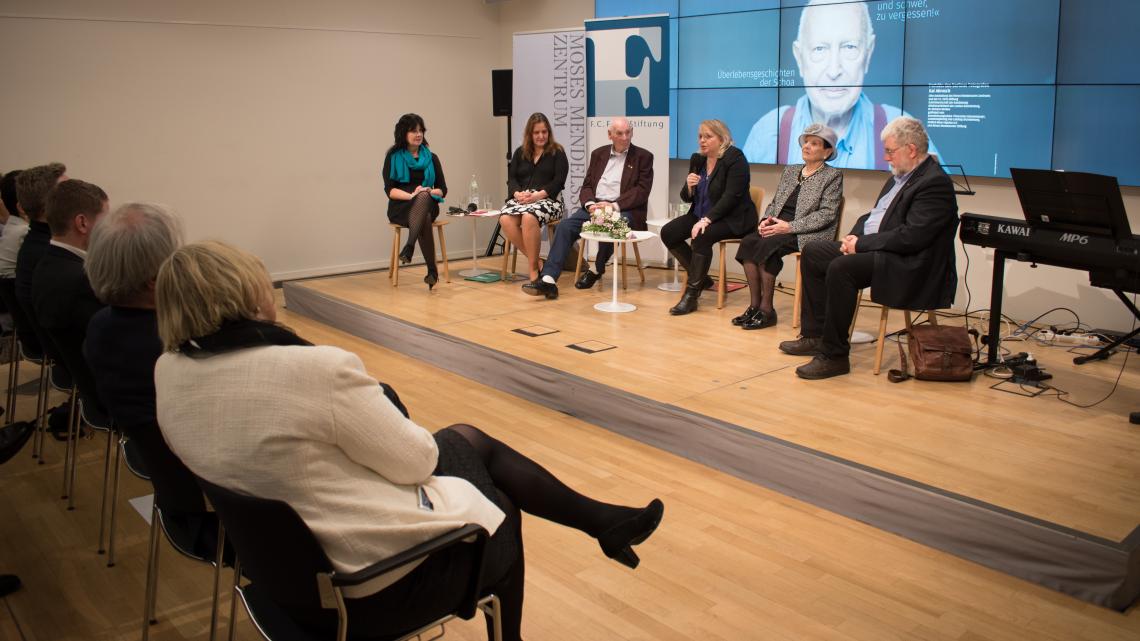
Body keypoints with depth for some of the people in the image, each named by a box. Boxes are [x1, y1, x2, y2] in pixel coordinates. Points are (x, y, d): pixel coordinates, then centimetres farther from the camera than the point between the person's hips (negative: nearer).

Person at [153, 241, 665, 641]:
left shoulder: (169, 373, -5)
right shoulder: (315, 368, -30)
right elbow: (415, 461, -16)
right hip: (375, 581, -7)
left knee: (468, 439, 20)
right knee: (498, 508, 23)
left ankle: (601, 519, 33)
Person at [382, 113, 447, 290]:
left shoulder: (431, 158, 15)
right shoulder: (393, 157, 7)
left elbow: (442, 189, 11)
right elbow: (389, 190, -3)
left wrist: (429, 192, -11)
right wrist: (411, 195, -21)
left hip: (427, 205, 2)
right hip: (401, 207, -2)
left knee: (424, 196, -38)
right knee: (424, 220, -37)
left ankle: (409, 246, -51)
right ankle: (432, 271, -41)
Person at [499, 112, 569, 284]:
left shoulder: (557, 153, 8)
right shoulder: (520, 153, 20)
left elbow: (559, 180, -3)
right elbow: (511, 178, 12)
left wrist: (538, 195, -17)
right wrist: (517, 193, -10)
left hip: (548, 199, -4)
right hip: (521, 198, 4)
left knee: (529, 217, -38)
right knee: (505, 219, -30)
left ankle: (533, 268, -28)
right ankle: (533, 259, -18)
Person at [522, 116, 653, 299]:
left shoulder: (643, 157, 4)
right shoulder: (598, 154, 17)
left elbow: (642, 190, -5)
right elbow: (586, 186, 14)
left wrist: (614, 205, -18)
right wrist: (590, 204, -9)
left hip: (624, 209, -4)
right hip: (595, 206, 4)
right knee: (565, 227, -22)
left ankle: (597, 269, -8)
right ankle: (548, 279, -31)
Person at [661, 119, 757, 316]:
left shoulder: (735, 159, -12)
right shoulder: (697, 160, 9)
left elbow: (731, 196, -21)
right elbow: (687, 197, 12)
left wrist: (707, 219, -30)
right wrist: (689, 186, -13)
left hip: (732, 219, -8)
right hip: (701, 215, 8)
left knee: (701, 238, -33)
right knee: (667, 233, -11)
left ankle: (691, 294, -25)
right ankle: (701, 277, 4)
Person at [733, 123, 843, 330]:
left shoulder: (833, 176, 1)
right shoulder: (790, 171, 20)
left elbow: (827, 214, -9)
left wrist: (790, 227, -18)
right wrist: (766, 220, -2)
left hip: (807, 234, -6)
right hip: (778, 225, 6)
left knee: (768, 246, -31)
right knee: (748, 242, -23)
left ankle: (767, 309, -20)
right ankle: (754, 305, -19)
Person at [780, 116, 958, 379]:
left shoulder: (935, 182, -17)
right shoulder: (900, 176, 13)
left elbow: (911, 237, -25)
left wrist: (861, 244, -18)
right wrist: (854, 237, 0)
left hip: (908, 265, -10)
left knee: (840, 268, -31)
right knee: (812, 252, 7)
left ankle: (834, 355, -21)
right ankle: (816, 335, 10)